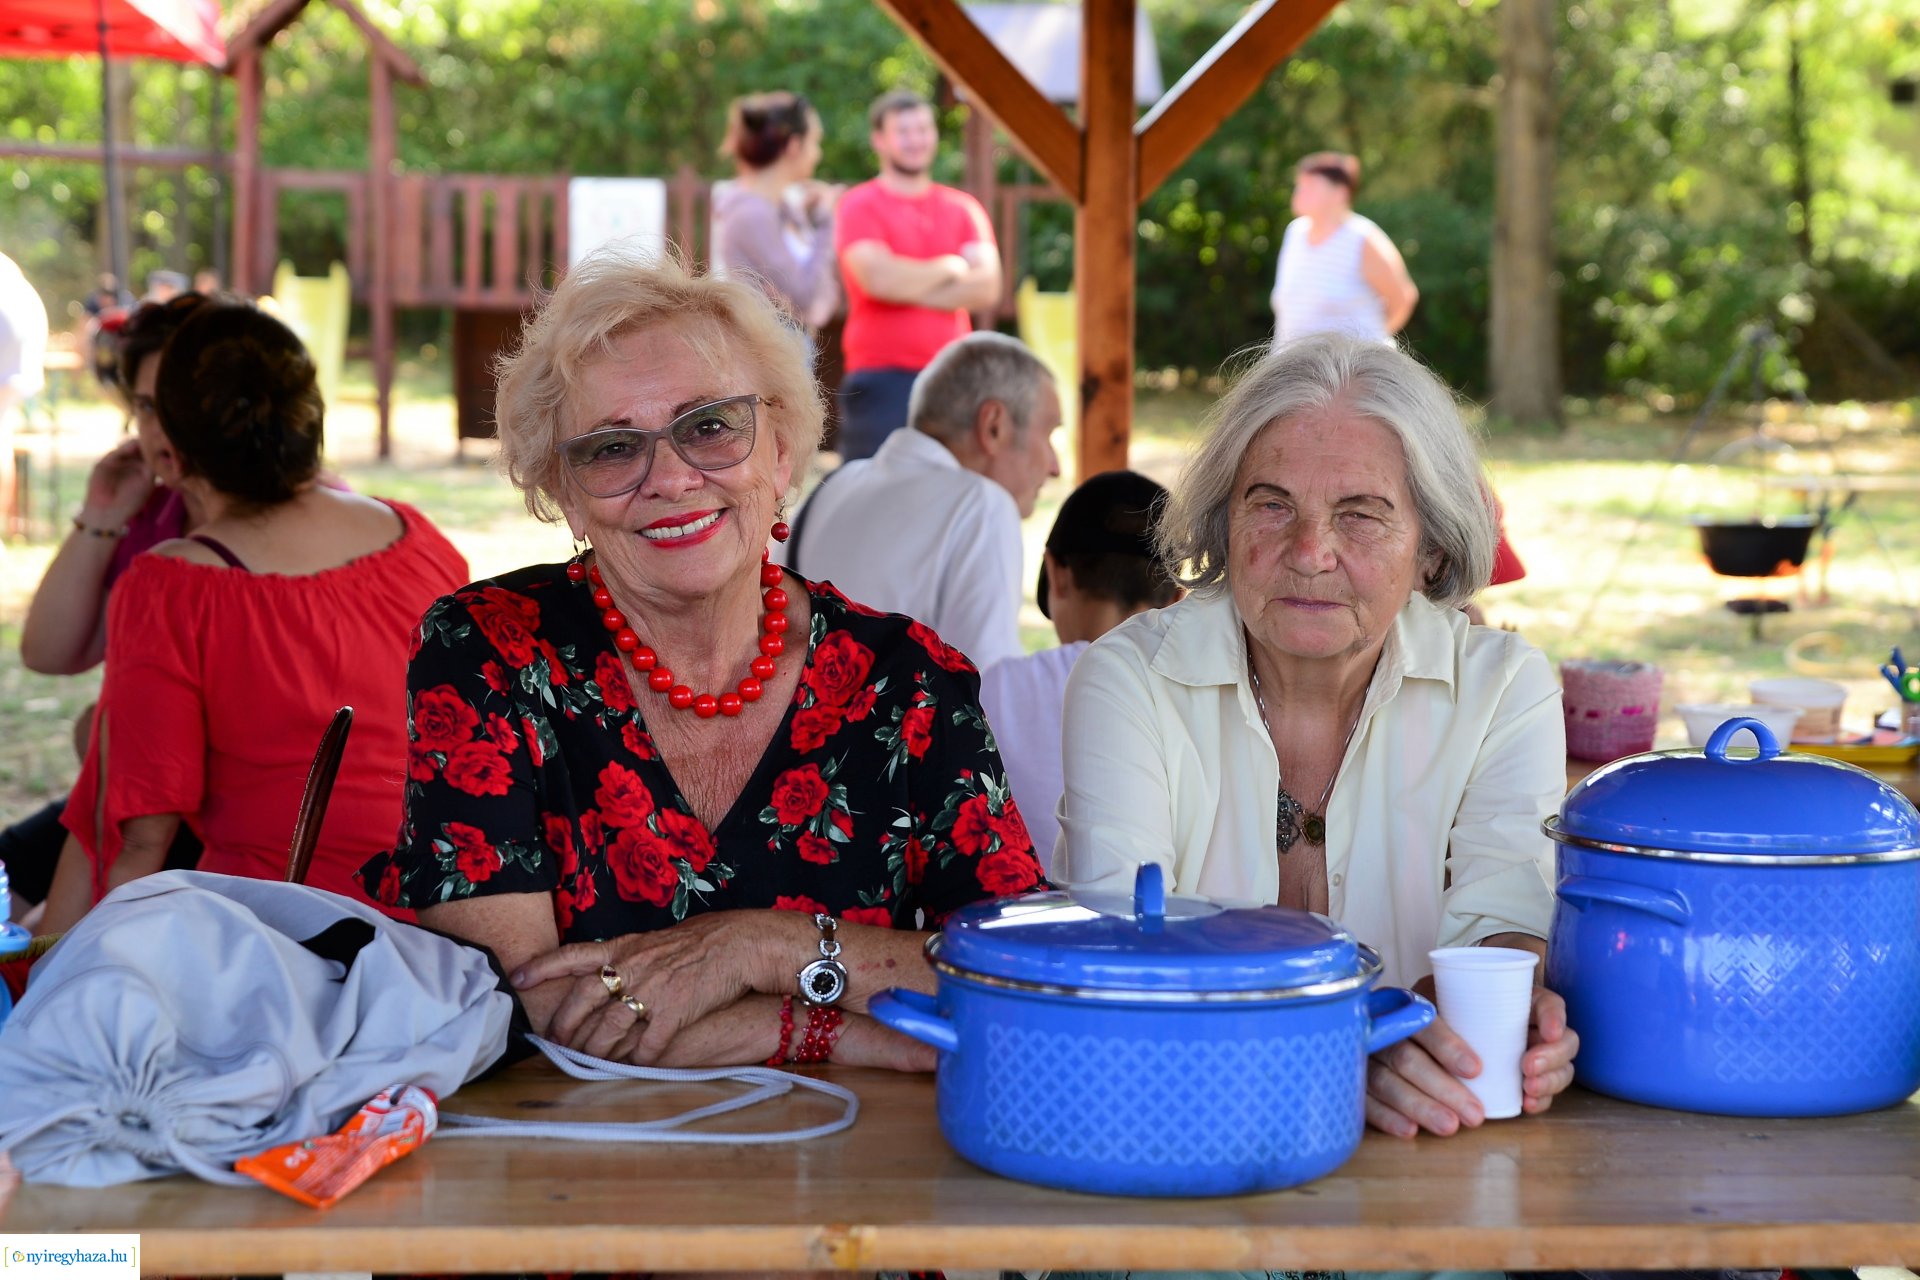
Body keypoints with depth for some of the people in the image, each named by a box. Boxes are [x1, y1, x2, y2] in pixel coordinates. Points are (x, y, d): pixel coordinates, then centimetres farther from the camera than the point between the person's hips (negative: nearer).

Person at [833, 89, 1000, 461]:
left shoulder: (963, 208, 13)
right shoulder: (860, 205, 0)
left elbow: (987, 287, 0)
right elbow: (876, 277, -16)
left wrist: (909, 285, -8)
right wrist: (948, 268, -2)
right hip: (881, 378, -4)